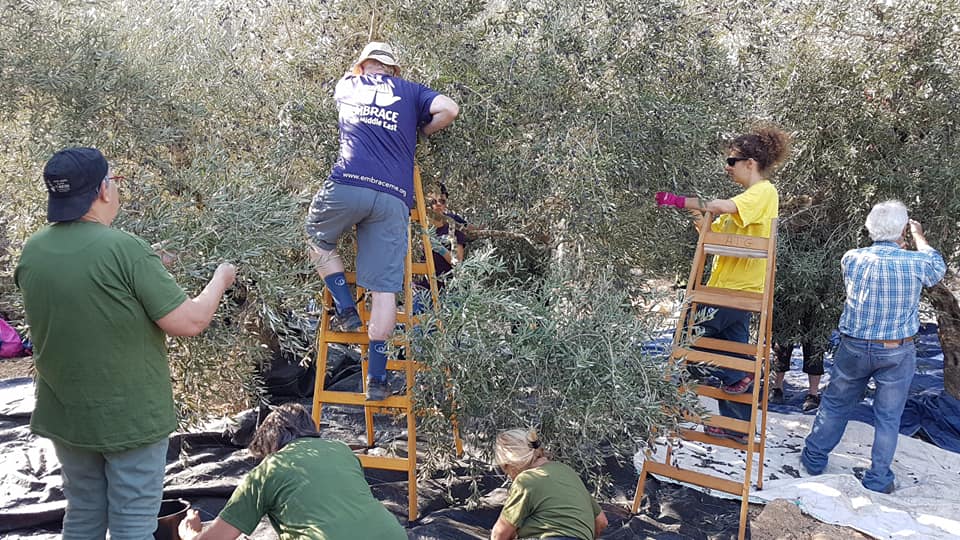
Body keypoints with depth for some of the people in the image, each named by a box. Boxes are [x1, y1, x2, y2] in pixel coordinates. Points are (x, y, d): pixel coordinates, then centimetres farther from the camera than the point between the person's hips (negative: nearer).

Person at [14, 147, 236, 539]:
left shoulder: (31, 251, -2)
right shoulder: (124, 249, -22)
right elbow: (190, 322, -21)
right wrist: (220, 279, -3)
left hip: (64, 415, 6)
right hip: (130, 418, -6)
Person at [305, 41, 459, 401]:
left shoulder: (346, 86, 24)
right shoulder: (409, 91, 20)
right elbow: (449, 109, 6)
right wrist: (422, 132, 23)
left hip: (348, 184, 0)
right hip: (394, 197, 0)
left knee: (319, 241, 30)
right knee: (384, 289, 1)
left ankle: (347, 310, 18)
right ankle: (377, 378, 1)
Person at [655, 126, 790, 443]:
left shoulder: (763, 192, -11)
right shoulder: (749, 198, 19)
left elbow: (722, 206, -30)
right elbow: (713, 230, 16)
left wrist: (679, 201, -25)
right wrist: (688, 211, 3)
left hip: (739, 288, -10)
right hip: (730, 287, 10)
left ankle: (736, 376, 2)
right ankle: (737, 427, 21)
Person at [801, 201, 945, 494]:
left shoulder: (852, 259, -10)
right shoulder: (917, 263, -14)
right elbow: (938, 267, 12)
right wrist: (919, 236, 27)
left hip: (854, 348, 2)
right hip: (897, 353, -1)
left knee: (835, 405, 17)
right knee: (888, 417, 10)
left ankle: (814, 458, 28)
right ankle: (878, 480, 18)